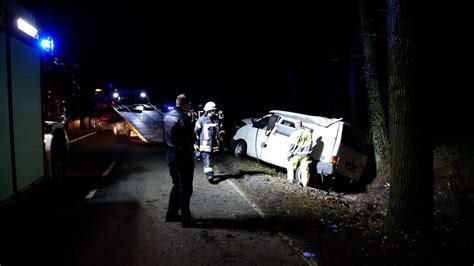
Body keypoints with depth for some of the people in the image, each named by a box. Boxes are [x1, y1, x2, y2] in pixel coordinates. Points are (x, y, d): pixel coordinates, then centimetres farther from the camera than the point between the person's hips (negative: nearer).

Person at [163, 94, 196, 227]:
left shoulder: (166, 116, 6)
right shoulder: (184, 118, -20)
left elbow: (167, 136, 11)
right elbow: (191, 139, -17)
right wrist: (189, 141, 2)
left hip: (171, 154, 8)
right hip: (183, 156, -8)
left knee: (176, 185, 21)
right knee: (185, 188, 2)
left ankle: (171, 214, 29)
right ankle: (185, 219, 9)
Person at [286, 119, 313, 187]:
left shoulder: (295, 133, -12)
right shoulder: (308, 133, 7)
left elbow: (292, 145, -13)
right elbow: (310, 144, 13)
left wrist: (289, 154, -6)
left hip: (297, 154, -5)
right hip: (305, 154, 5)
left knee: (291, 165, 15)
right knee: (304, 168, 8)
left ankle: (291, 179, 17)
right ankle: (305, 183, 10)